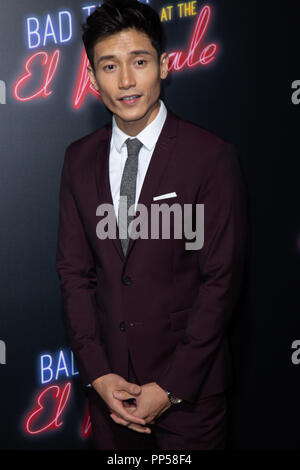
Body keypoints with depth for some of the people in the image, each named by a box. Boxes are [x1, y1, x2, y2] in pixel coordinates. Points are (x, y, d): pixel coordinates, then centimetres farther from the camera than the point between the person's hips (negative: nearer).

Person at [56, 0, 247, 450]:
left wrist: (170, 387, -12)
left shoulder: (212, 157, -13)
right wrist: (97, 372, -5)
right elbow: (74, 269, 3)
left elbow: (221, 280, -12)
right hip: (108, 375, 4)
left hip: (188, 382, -3)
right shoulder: (79, 158, 2)